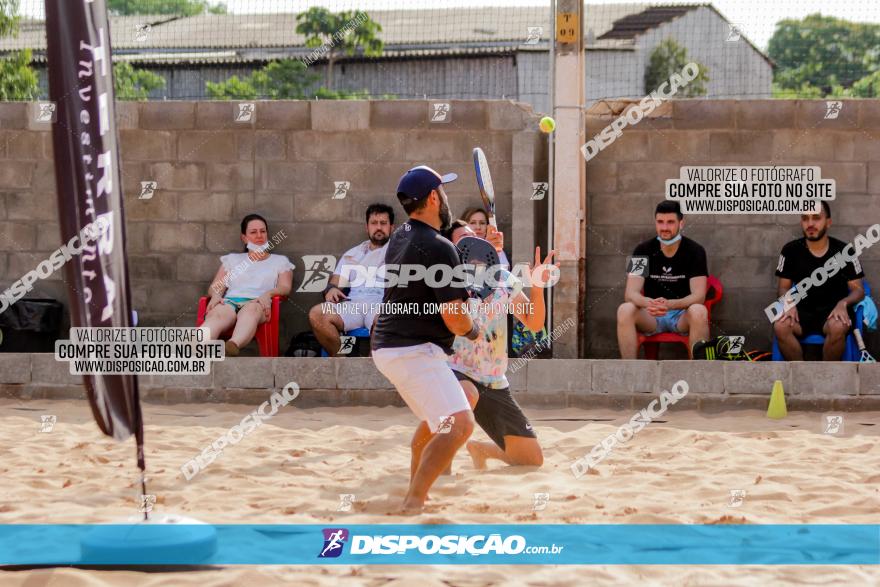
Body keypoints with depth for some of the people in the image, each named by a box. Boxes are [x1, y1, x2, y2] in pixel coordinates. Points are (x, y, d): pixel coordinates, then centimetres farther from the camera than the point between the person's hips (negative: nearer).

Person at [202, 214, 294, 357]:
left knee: (250, 309, -43)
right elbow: (215, 287, 22)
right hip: (230, 301, 1)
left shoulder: (280, 261, 28)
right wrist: (216, 295, -5)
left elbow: (285, 287, 11)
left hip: (257, 303, -1)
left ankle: (233, 347, -76)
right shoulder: (232, 259, 33)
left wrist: (268, 293, -13)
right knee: (216, 315, -40)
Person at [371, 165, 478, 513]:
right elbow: (454, 317, -22)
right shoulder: (439, 248, -18)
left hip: (387, 347, 10)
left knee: (435, 417, 28)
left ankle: (415, 490, 35)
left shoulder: (399, 237, 10)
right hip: (413, 351, -10)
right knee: (459, 423, -17)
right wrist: (472, 331, 2)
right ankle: (413, 504, -26)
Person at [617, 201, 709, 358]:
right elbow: (630, 293, -10)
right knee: (625, 310, -29)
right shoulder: (643, 250, -2)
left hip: (683, 315, -1)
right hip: (651, 316, 2)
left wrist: (669, 304, -36)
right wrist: (648, 303, -35)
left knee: (699, 311, -35)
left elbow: (699, 296, -16)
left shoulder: (695, 251, -6)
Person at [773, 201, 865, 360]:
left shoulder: (843, 251, -3)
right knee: (780, 326, -31)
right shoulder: (791, 250, 1)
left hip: (833, 310, -1)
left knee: (838, 328, -37)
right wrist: (789, 304, -15)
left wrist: (843, 303, -22)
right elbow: (784, 287, 8)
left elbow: (858, 289, 0)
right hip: (803, 310, 2)